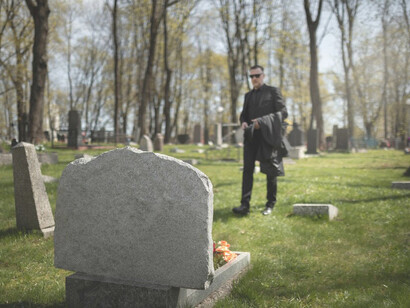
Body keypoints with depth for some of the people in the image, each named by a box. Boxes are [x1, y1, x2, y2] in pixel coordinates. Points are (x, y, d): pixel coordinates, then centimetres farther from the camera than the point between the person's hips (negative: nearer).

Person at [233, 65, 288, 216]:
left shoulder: (273, 91, 3)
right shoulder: (248, 95, 17)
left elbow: (283, 112, -5)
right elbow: (244, 114, 25)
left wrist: (263, 121, -17)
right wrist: (243, 122, 0)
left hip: (267, 135, -4)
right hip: (251, 136, 4)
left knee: (271, 171, 3)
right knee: (247, 169, -8)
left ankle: (270, 204, 15)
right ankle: (245, 205, -12)